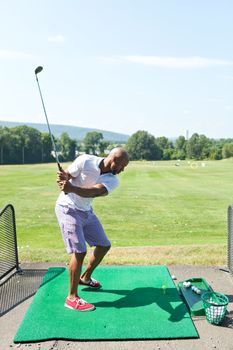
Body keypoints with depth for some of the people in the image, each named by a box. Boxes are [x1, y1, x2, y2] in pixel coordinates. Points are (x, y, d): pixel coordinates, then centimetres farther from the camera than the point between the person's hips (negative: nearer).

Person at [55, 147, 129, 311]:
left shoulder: (113, 180, -12)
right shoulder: (85, 161, -21)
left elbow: (93, 192, -31)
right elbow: (65, 176, -11)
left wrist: (72, 188, -48)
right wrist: (64, 178, -36)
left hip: (86, 211, 6)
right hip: (68, 209, -6)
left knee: (104, 245, 12)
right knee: (80, 251, -14)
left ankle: (85, 277, 35)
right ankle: (72, 298, 1)